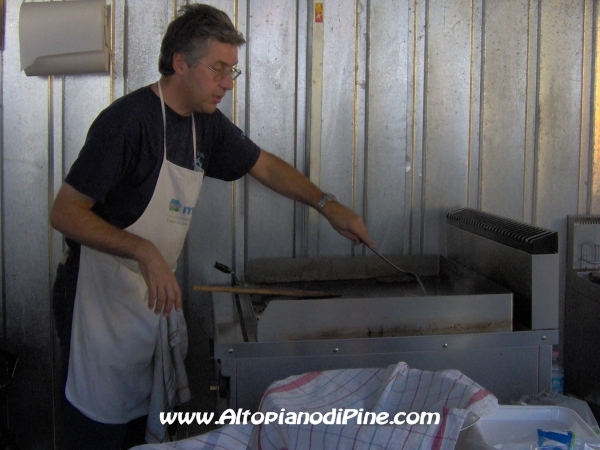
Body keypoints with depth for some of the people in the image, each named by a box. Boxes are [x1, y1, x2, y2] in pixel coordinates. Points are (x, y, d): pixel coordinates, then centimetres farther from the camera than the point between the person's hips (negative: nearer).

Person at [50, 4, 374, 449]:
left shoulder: (206, 124, 5)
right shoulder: (128, 119, -19)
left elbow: (265, 165, 19)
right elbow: (65, 212, -20)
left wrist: (328, 204, 10)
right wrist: (144, 251, -30)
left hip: (153, 294, 7)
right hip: (102, 299, -7)